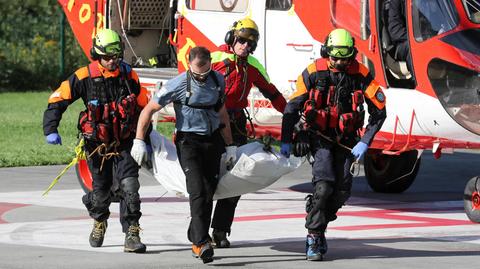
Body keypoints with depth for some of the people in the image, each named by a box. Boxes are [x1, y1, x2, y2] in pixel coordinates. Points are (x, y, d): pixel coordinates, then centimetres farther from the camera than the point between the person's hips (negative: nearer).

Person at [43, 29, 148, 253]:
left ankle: (132, 234, -13)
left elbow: (143, 106, 9)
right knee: (101, 190, 13)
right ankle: (99, 222, 43)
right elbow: (57, 100, -7)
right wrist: (50, 129, -18)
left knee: (129, 186, -16)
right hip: (96, 144, 0)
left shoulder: (128, 75, -4)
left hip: (124, 144, 0)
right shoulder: (84, 77, -11)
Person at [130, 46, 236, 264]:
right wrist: (139, 141, -10)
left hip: (213, 141, 5)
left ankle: (196, 240, 19)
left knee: (209, 194, 6)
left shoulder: (218, 80, 3)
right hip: (188, 142, -5)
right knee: (197, 191, -18)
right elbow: (149, 110, -6)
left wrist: (230, 145, 19)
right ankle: (202, 243, -22)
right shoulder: (178, 84, -13)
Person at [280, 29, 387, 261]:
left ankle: (319, 226, 20)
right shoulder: (313, 73, -11)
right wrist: (286, 141, -2)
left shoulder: (360, 75, -9)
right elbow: (291, 108, -2)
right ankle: (314, 237, -10)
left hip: (346, 140, 2)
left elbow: (379, 111, -3)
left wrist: (364, 143, -10)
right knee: (324, 185, -19)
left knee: (342, 190, -4)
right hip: (319, 137, -2)